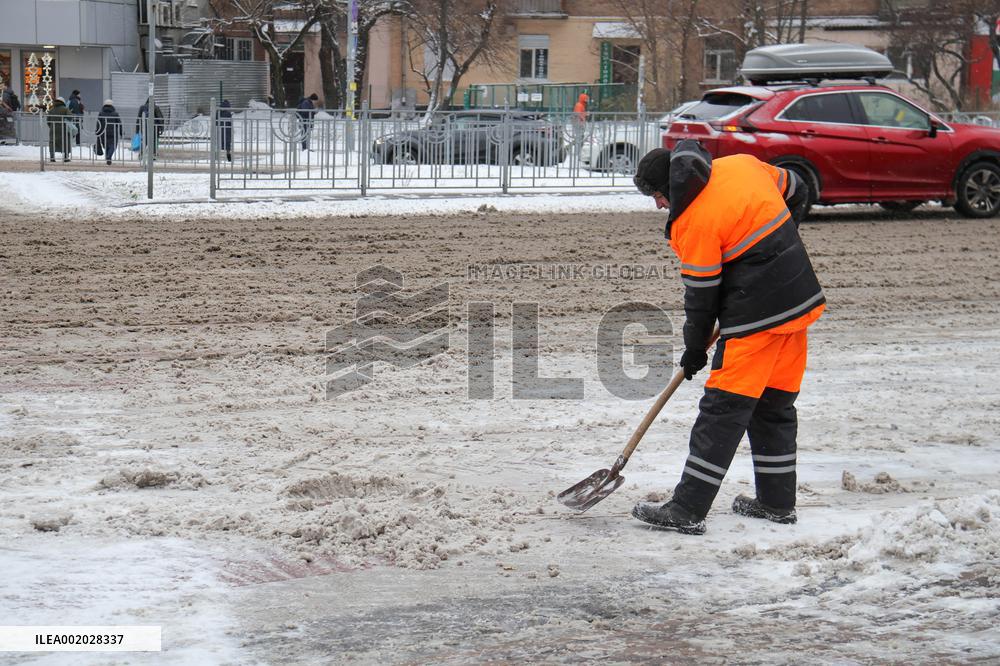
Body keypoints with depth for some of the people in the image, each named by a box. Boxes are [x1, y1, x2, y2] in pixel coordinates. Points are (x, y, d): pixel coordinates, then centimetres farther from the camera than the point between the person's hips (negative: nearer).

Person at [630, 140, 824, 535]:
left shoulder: (693, 221, -17)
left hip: (757, 317, -8)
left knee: (724, 407, -6)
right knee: (775, 404, 16)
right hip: (800, 299, 8)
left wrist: (695, 349, 4)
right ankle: (777, 503, 24)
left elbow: (701, 293, -9)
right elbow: (793, 189, 22)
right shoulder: (742, 164, 5)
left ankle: (687, 512, -6)